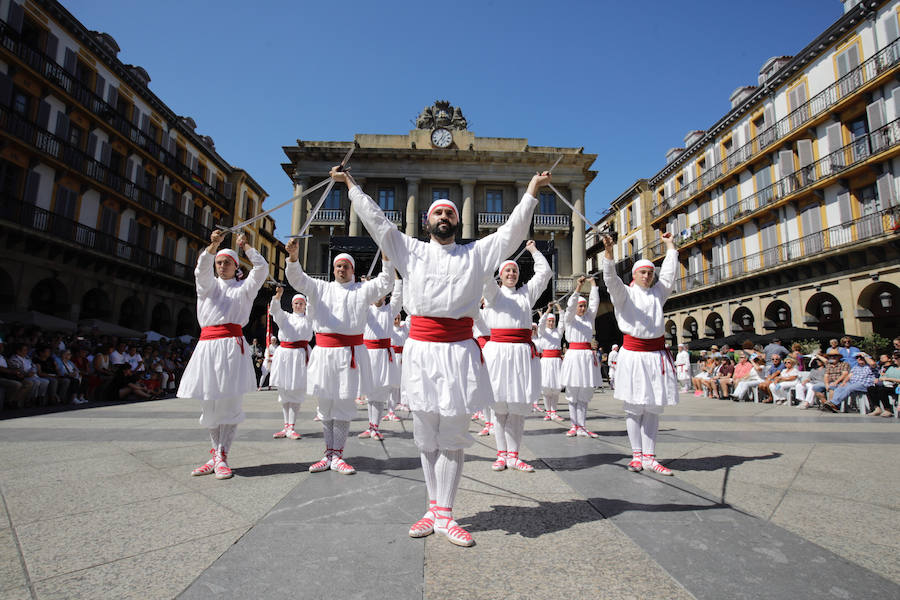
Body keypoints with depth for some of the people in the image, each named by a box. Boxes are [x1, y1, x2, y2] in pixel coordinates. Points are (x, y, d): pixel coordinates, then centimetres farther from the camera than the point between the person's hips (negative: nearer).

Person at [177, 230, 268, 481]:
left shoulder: (244, 287, 16)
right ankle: (217, 453, 15)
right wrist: (213, 245, -17)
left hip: (232, 345, -2)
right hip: (207, 345, 3)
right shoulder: (208, 284, 19)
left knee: (229, 402, -6)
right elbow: (202, 268, -2)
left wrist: (245, 246, 3)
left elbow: (262, 268, 2)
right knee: (209, 404, 4)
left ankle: (222, 456, -1)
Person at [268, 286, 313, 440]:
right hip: (283, 354, 3)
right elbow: (274, 309, -2)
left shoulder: (309, 319, 14)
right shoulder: (285, 317, 15)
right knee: (283, 392, 7)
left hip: (300, 355, -2)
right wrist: (278, 295, -20)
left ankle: (291, 428, -2)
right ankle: (286, 426, 16)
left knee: (296, 392, -5)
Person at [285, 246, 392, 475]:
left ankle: (337, 456, 13)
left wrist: (386, 256, -14)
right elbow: (298, 279, 4)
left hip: (350, 353, -2)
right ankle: (329, 454, 20)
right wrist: (293, 257, -14)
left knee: (344, 406, 2)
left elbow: (385, 283, -1)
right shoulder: (321, 288, 13)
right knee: (325, 406, 8)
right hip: (324, 353, 2)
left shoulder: (362, 290, 10)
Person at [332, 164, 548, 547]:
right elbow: (376, 221, 15)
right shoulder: (411, 250, 13)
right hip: (420, 349, 1)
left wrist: (531, 191, 9)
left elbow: (512, 231, 11)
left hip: (459, 351, -1)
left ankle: (445, 515, 12)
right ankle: (432, 510, 22)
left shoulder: (476, 253, 12)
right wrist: (352, 186, 18)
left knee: (452, 436, 2)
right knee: (426, 436, 9)